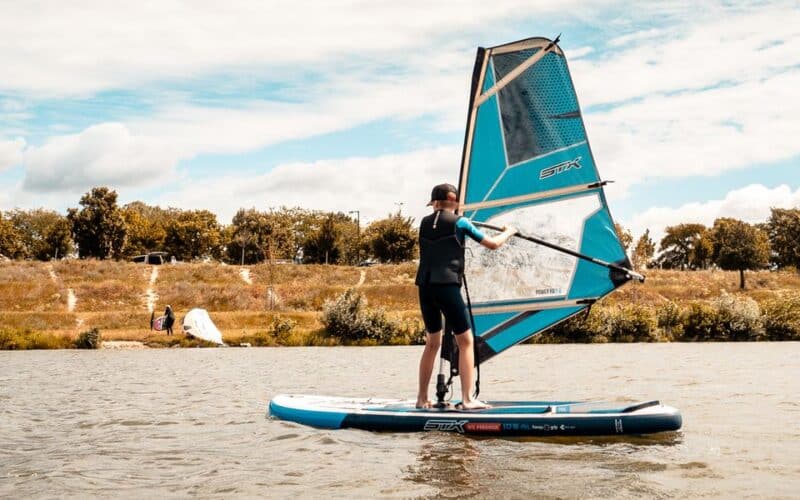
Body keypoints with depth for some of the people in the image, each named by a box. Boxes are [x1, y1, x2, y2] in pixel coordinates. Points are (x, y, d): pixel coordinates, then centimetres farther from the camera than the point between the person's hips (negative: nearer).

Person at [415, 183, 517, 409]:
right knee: (465, 341, 2)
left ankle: (422, 399, 16)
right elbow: (493, 244, 7)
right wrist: (508, 232, 26)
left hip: (424, 287, 5)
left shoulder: (425, 222, 15)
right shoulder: (459, 222, 2)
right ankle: (467, 399, -4)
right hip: (447, 286, -5)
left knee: (433, 342, 16)